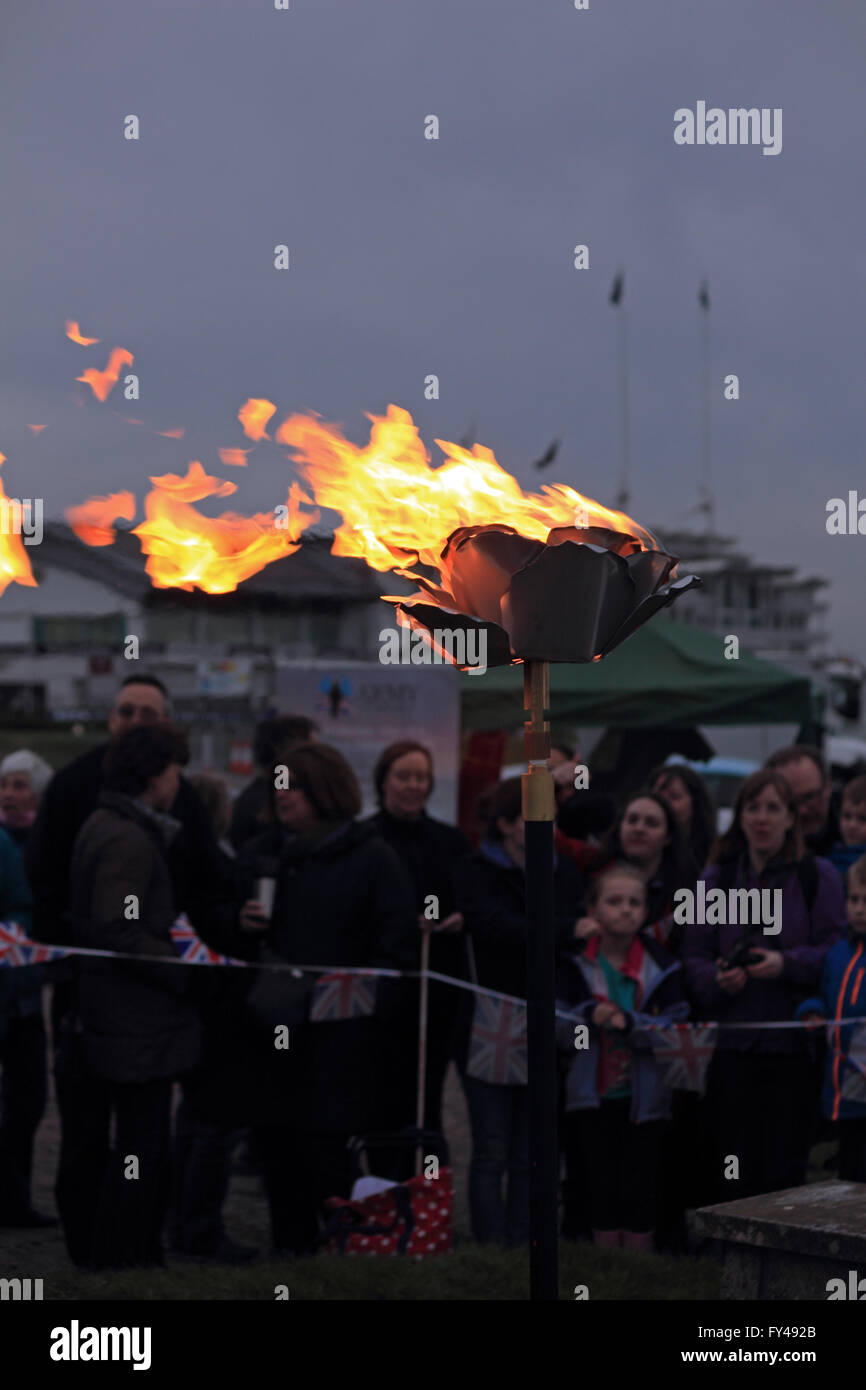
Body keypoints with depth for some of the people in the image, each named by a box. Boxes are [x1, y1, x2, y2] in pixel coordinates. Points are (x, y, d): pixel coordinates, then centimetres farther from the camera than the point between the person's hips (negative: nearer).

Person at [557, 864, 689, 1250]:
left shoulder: (661, 966, 1)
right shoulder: (576, 965, 2)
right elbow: (560, 1032, -1)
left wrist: (628, 1023, -21)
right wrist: (590, 1016, -20)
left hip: (644, 1098, 0)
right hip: (595, 1097, 0)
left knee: (640, 1195, -1)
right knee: (603, 1192, 3)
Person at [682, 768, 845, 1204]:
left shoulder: (817, 877, 4)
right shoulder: (715, 879, 11)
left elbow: (837, 951, -1)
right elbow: (693, 956, 9)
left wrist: (786, 963, -16)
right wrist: (718, 979, -11)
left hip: (792, 1045, -2)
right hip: (731, 1045, 2)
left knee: (784, 1167, -1)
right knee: (727, 1168, 0)